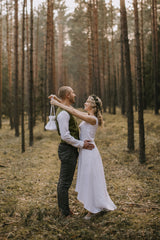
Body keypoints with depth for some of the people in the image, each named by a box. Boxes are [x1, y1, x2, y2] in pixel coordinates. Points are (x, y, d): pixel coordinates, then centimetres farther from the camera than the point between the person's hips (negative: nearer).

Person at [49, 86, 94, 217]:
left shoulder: (67, 111, 15)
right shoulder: (63, 113, -19)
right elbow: (65, 136, -24)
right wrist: (81, 144, -17)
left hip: (70, 149, 11)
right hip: (68, 149, -11)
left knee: (63, 180, 18)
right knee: (65, 182, 0)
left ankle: (62, 207, 31)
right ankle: (65, 212, 10)